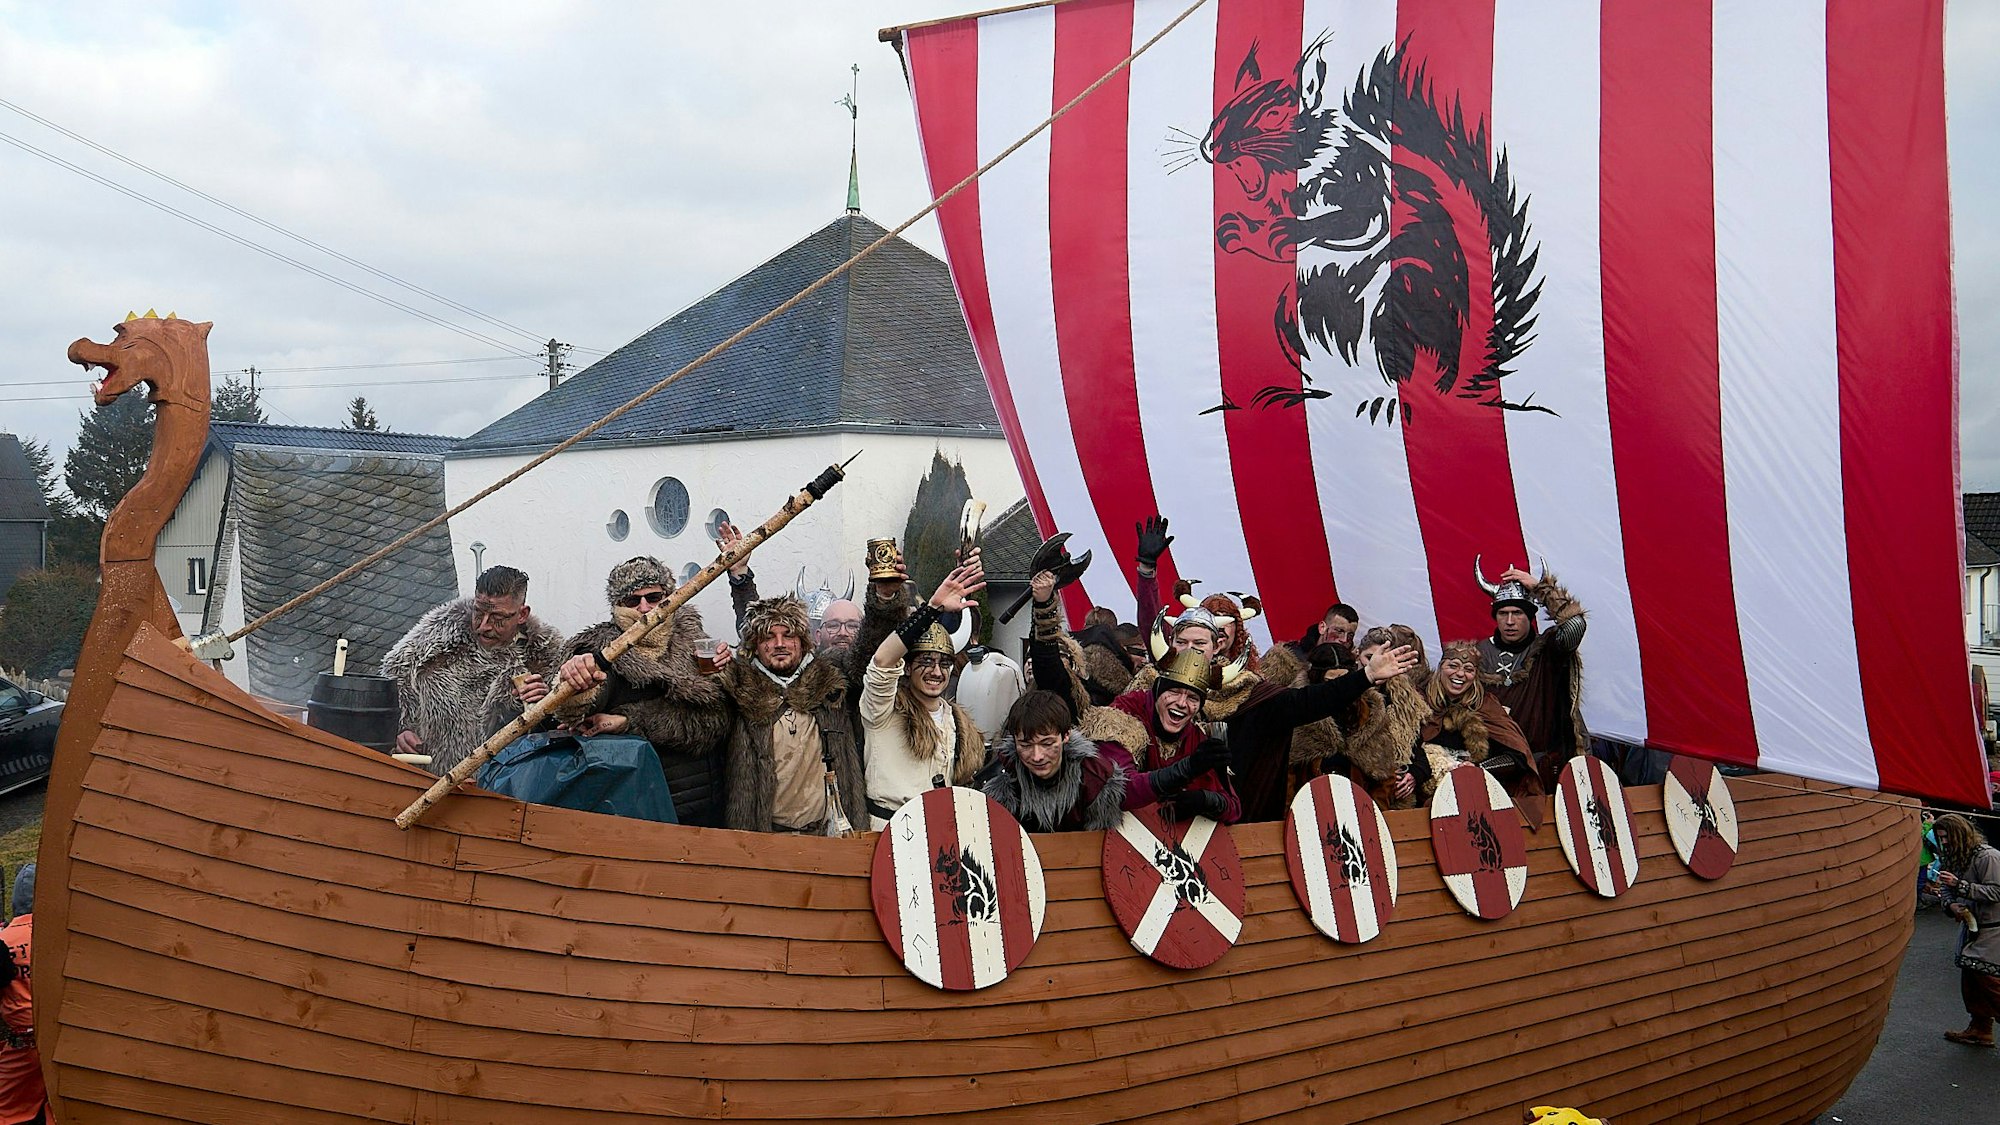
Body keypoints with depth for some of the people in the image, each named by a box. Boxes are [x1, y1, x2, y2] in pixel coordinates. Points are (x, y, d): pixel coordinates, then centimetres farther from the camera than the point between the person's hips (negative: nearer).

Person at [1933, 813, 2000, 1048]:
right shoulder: (1952, 857, 8)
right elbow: (1946, 888, 16)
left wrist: (1959, 885, -27)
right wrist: (1951, 904, -5)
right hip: (1970, 924, 8)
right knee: (1969, 978, 7)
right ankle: (1980, 1030, 15)